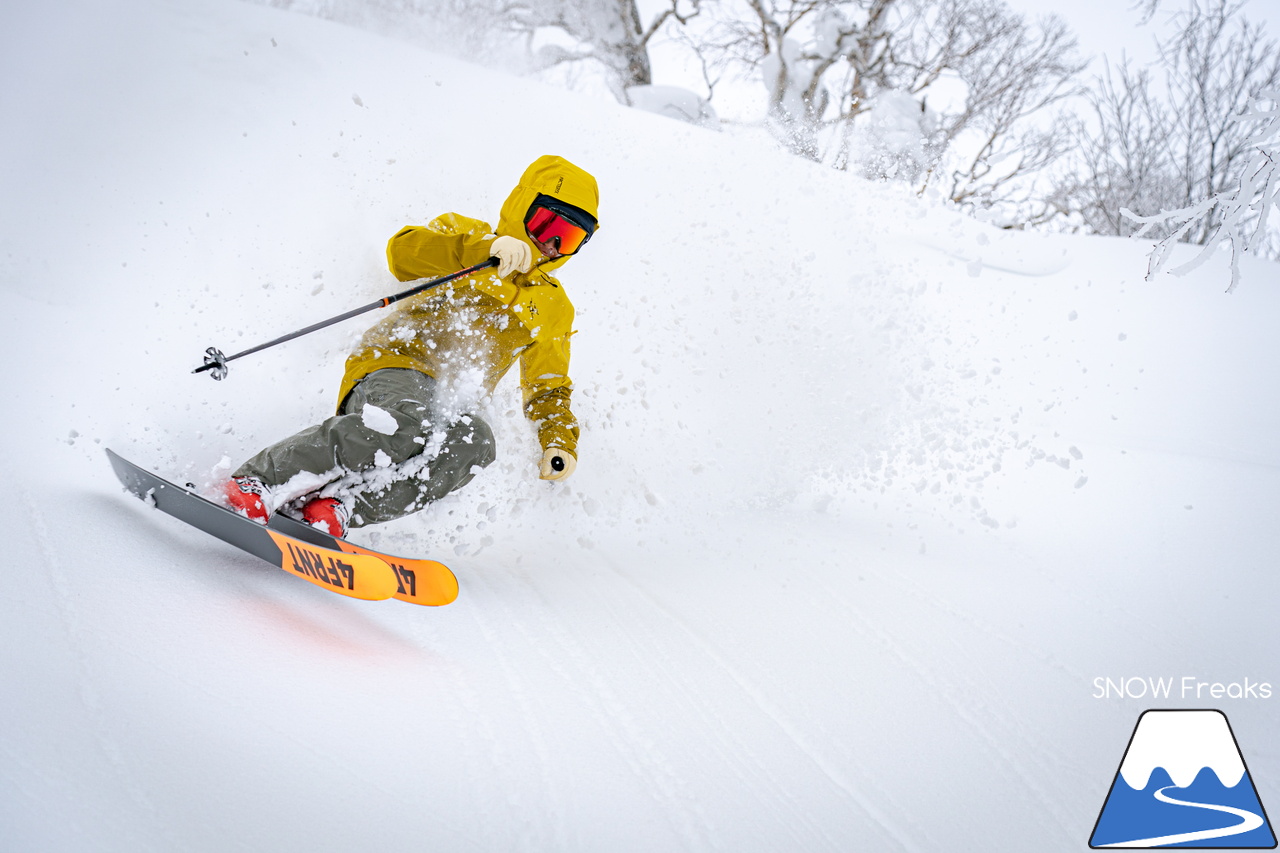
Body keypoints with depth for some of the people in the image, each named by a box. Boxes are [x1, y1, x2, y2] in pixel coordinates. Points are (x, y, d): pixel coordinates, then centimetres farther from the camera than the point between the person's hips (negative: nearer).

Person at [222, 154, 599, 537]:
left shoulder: (553, 308, 26)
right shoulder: (462, 234, 13)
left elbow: (548, 388, 26)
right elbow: (402, 252, -6)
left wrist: (560, 443, 6)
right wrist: (485, 248, -18)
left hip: (450, 404, 4)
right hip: (395, 366, -3)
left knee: (474, 441, -34)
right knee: (403, 425, -39)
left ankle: (341, 506, -38)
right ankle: (258, 481, -31)